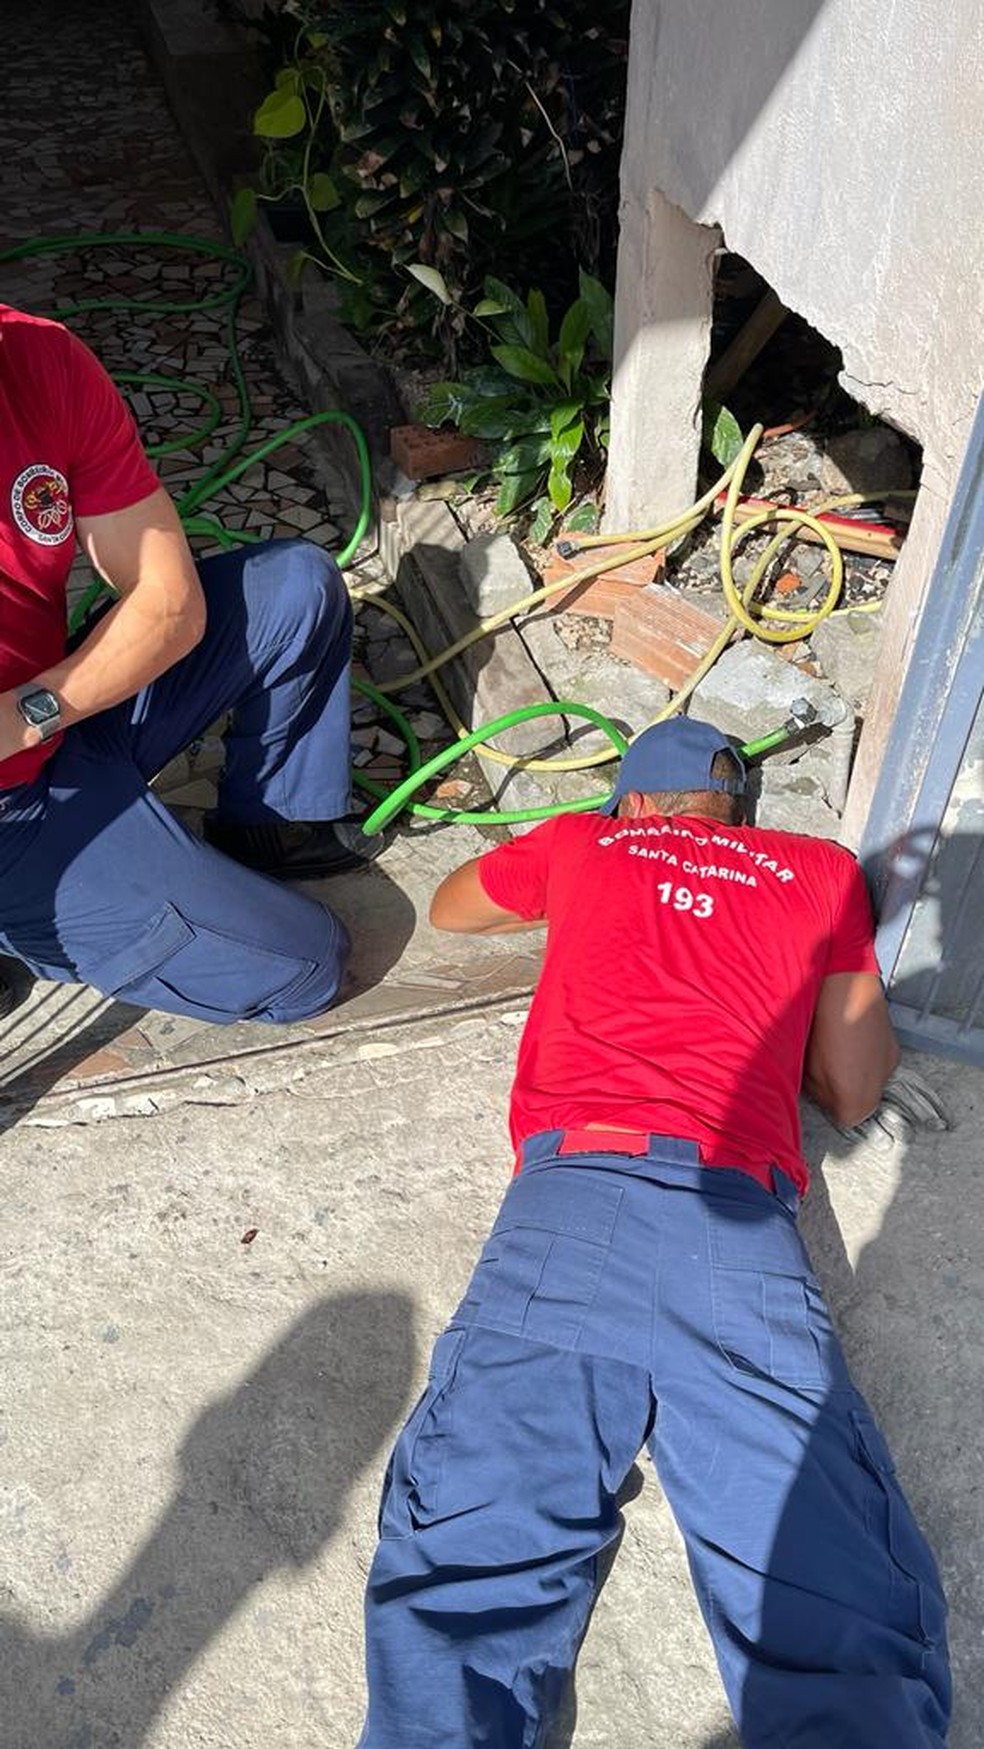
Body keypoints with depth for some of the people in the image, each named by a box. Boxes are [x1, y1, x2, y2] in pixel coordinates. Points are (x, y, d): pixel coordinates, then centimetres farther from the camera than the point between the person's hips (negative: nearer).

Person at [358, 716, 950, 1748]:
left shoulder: (581, 842, 25)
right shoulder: (822, 872, 24)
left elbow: (449, 909, 45)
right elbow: (853, 1094, 24)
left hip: (574, 1191, 0)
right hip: (740, 1222, 0)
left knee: (461, 1578, -8)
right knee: (846, 1635, -7)